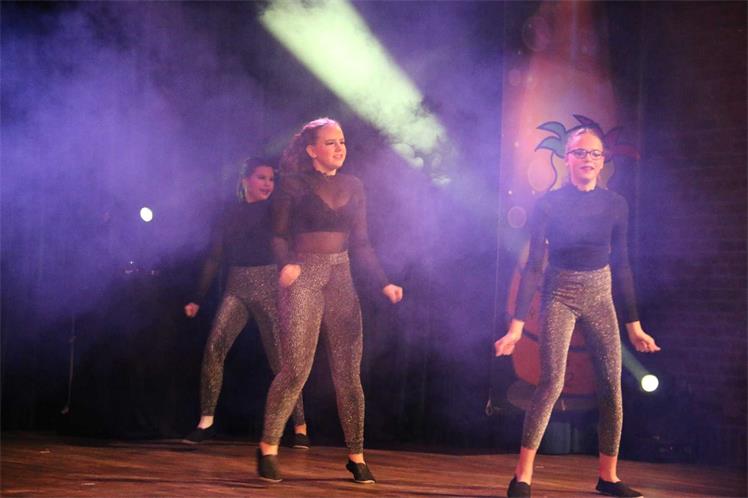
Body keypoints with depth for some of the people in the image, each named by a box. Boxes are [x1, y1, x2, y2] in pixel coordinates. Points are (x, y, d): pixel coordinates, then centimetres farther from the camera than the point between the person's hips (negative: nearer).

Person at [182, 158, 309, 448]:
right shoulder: (231, 215, 12)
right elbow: (214, 259, 13)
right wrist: (198, 299, 10)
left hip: (269, 288, -2)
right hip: (237, 289, 2)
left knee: (280, 359, -5)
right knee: (213, 348, -15)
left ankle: (300, 427, 2)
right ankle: (206, 422, -9)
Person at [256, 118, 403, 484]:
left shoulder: (353, 187, 12)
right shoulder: (294, 185, 0)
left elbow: (361, 244, 13)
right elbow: (279, 235, -2)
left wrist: (383, 283, 3)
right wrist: (286, 263, -23)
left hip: (341, 279, 4)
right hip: (303, 277, -4)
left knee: (348, 373, 1)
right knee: (296, 369, -9)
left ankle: (356, 455, 6)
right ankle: (268, 447, 5)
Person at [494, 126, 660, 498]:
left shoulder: (614, 205, 2)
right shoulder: (549, 204, -8)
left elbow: (622, 267, 8)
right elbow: (533, 266, -8)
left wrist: (634, 325, 9)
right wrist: (517, 325, -12)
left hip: (600, 297, 4)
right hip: (559, 296, -4)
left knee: (611, 385, -1)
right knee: (552, 382, -17)